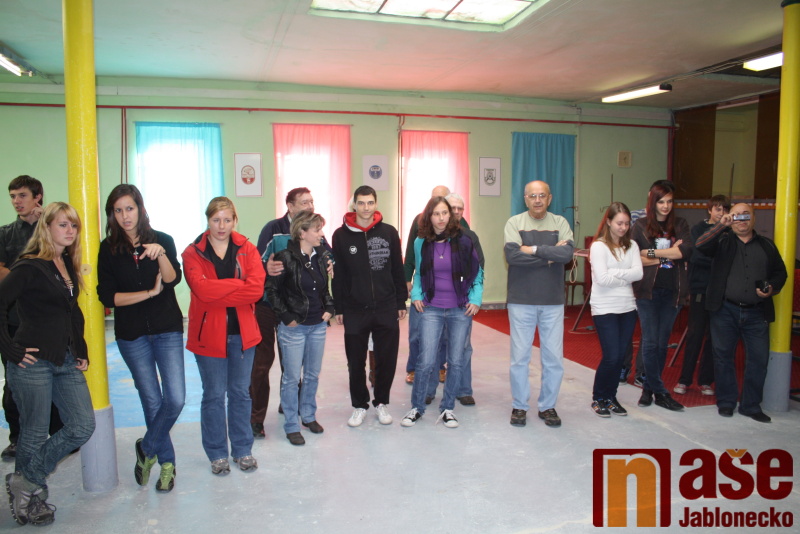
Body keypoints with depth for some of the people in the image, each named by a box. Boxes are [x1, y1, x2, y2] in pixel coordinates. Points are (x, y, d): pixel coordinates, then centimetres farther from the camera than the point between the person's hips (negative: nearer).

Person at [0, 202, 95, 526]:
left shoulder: (68, 265, 12)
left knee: (83, 426, 4)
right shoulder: (30, 266, -10)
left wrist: (81, 351, 13)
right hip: (34, 362, -7)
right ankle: (29, 495, 26)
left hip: (67, 362, 7)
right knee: (35, 434, 5)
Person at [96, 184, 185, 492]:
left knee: (176, 399, -7)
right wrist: (149, 293, -10)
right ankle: (167, 463, 26)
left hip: (167, 330, 0)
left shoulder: (162, 240, 0)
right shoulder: (108, 249, 0)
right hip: (132, 334, 0)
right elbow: (107, 296, -4)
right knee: (152, 401, 8)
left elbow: (173, 279, -15)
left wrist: (161, 254, -32)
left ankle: (147, 448, 20)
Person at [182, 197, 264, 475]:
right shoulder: (193, 253, -3)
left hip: (242, 332, 2)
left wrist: (217, 292, -17)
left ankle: (243, 450, 28)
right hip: (209, 334, -2)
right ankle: (217, 454, 25)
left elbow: (256, 289, -13)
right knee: (214, 395, 9)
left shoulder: (247, 249, 2)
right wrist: (239, 285, -17)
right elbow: (201, 288, -21)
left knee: (241, 392, 13)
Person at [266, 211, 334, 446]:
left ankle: (309, 416, 34)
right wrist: (286, 317, -12)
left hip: (318, 326, 6)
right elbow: (272, 289, -10)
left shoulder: (321, 256, 4)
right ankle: (291, 426, 18)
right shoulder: (286, 257, -15)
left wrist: (329, 308, 5)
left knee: (313, 375, 17)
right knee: (292, 377, 4)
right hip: (294, 327, -6)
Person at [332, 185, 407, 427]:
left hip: (387, 309, 1)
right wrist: (338, 308, -1)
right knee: (356, 362, 8)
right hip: (354, 310, -1)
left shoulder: (389, 232, 3)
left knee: (387, 359, 8)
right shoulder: (341, 235, -1)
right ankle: (359, 405, 27)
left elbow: (398, 270, 7)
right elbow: (338, 275, 0)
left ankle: (381, 403, 28)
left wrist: (401, 302, 6)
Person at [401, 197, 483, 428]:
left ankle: (447, 408, 23)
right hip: (431, 309, 0)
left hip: (460, 310, 0)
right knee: (426, 361, -6)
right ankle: (417, 407, 14)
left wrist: (475, 298, -6)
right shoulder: (421, 243, 2)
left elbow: (477, 273, 4)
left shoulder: (463, 240, -4)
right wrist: (416, 294, 0)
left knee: (456, 361, 6)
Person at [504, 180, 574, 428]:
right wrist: (550, 256, -12)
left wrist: (533, 249, -15)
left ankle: (548, 406, 24)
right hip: (521, 301, -2)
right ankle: (519, 406, 21)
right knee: (519, 357, 5)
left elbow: (567, 253, -13)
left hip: (553, 301, 2)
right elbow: (512, 255, -17)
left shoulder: (560, 223, 4)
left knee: (554, 358, 7)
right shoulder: (514, 222, -1)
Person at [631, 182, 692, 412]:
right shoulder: (641, 226, 2)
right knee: (650, 342, -2)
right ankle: (660, 393, 8)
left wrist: (653, 253, -12)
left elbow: (687, 250, -9)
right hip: (648, 290, -2)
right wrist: (669, 255, -9)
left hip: (672, 291, 3)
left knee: (662, 342, 8)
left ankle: (649, 388, 19)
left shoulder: (679, 225, 8)